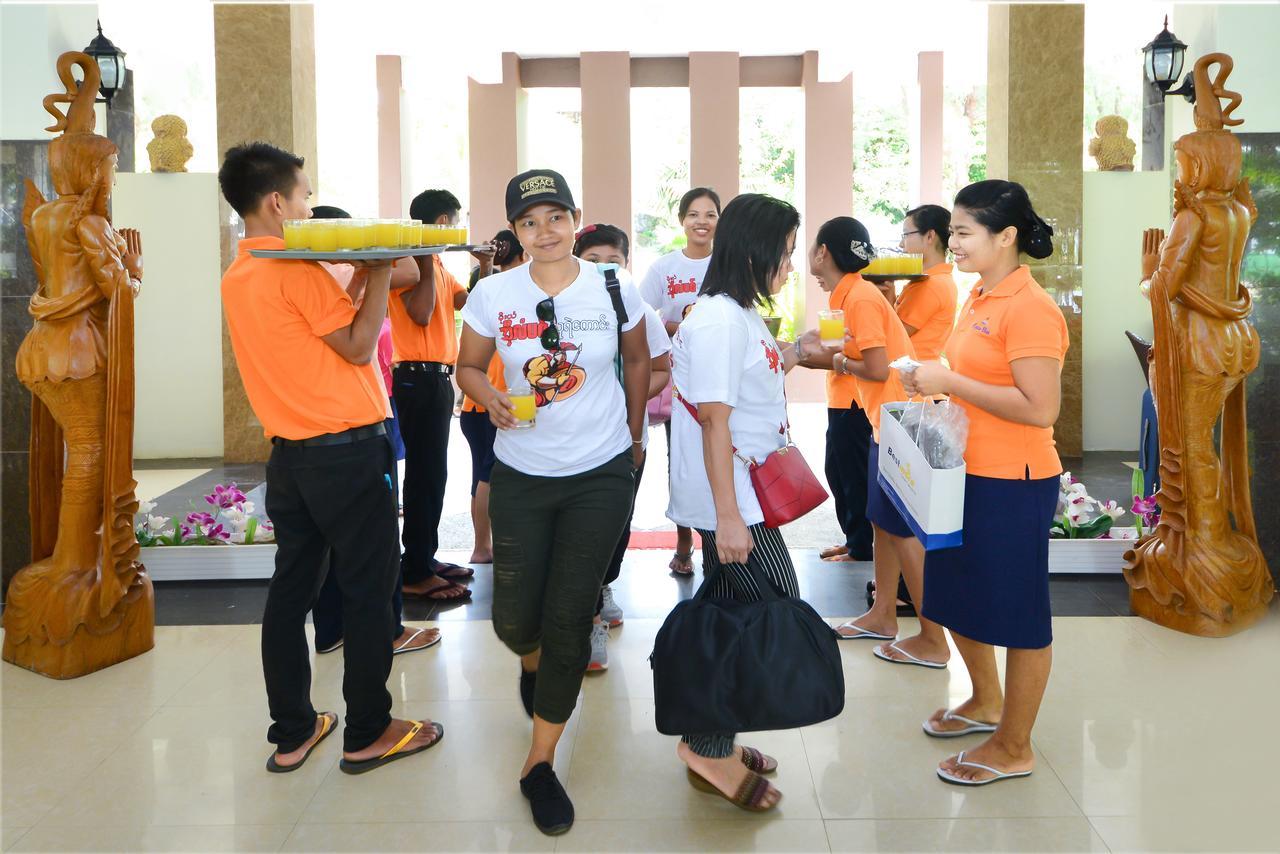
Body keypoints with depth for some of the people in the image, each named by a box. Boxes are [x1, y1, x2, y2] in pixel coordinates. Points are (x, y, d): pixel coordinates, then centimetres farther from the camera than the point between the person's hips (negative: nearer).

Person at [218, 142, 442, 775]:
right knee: (368, 591, 3)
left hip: (289, 454, 8)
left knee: (291, 588, 12)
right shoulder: (297, 268, -15)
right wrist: (380, 270, -8)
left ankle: (291, 734, 21)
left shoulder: (236, 277, 11)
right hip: (347, 450, -8)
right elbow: (358, 346, -13)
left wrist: (359, 275, 13)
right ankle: (368, 734, 13)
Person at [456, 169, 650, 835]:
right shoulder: (492, 294, -5)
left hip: (602, 474, -1)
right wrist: (489, 399, -15)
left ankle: (540, 763, 15)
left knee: (569, 617, -2)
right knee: (515, 617, 4)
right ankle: (532, 664, 46)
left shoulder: (614, 290, -4)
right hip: (522, 474, 1)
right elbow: (468, 366, 6)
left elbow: (637, 359, 12)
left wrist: (635, 436, 17)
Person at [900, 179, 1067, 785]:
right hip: (968, 473, 10)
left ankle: (1013, 747, 22)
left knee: (1016, 610, 5)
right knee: (955, 595, 21)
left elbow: (1040, 408, -24)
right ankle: (986, 702, 44)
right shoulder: (980, 298, 9)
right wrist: (936, 384, 4)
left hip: (1013, 483, -10)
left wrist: (951, 381, -22)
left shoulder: (1029, 308, -19)